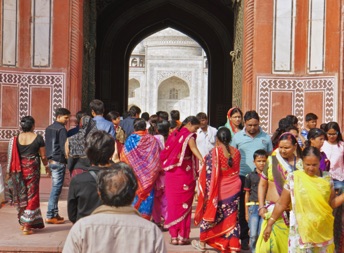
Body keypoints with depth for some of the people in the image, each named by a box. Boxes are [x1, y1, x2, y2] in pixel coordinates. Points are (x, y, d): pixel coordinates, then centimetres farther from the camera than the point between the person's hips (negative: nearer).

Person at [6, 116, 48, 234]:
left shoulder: (16, 139, -1)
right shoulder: (38, 138, -8)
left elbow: (13, 157, 1)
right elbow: (43, 156, -3)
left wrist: (10, 171, 11)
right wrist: (46, 166, 15)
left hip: (18, 170, 3)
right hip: (32, 169, -3)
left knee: (21, 196, 16)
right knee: (32, 196, 4)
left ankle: (23, 222, 25)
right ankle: (27, 225, 1)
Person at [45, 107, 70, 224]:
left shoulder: (48, 128, 14)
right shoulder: (61, 129, -13)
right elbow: (64, 147, -16)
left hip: (51, 160, 9)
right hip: (59, 161, -9)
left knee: (55, 187, 14)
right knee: (56, 188, -4)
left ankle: (55, 213, 18)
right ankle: (50, 216, -2)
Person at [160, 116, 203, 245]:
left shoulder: (173, 134, 11)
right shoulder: (189, 136, -8)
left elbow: (166, 153, 14)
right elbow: (194, 149, -26)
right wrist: (203, 161, -39)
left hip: (171, 173, 5)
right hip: (185, 175, -5)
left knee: (173, 203, 9)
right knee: (184, 205, 3)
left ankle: (174, 236, 11)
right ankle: (183, 236, 6)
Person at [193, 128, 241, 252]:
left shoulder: (214, 152, -15)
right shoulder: (236, 152, -1)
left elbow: (209, 175, -15)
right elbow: (236, 171, 10)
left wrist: (208, 192, -9)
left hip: (218, 190, -3)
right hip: (233, 189, 3)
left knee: (210, 213, 14)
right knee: (231, 217, 7)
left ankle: (202, 243, 28)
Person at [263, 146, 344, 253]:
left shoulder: (326, 179, 2)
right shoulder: (293, 178, -6)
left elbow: (331, 203, 9)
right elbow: (281, 204, 0)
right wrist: (270, 224, -1)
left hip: (323, 231, 3)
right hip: (301, 231, -2)